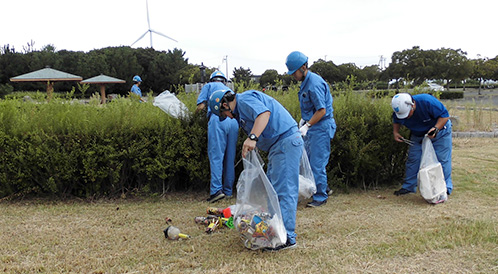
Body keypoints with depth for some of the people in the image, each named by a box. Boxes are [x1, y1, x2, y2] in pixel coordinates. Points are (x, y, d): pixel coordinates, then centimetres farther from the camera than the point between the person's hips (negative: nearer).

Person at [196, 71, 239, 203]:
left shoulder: (209, 86, 22)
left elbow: (200, 106, 10)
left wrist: (196, 113, 29)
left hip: (218, 118, -5)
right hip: (234, 121, 5)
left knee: (216, 156, -8)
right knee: (230, 158, 7)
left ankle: (216, 190, -18)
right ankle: (228, 191, 10)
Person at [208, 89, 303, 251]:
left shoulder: (245, 99, -9)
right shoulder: (241, 110, 23)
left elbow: (265, 113, -29)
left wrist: (252, 138, -38)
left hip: (286, 141, -11)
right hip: (277, 146, 11)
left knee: (284, 190, -12)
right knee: (272, 189, 15)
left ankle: (287, 237, -8)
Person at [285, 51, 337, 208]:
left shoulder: (314, 83, -21)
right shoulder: (306, 81, 10)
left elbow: (322, 110, -22)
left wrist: (307, 125, -21)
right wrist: (304, 119, 14)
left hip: (321, 127, -10)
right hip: (312, 126, 10)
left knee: (317, 162, -4)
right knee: (308, 160, 16)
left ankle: (321, 196, 9)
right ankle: (324, 188, 31)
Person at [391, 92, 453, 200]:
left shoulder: (427, 101, -36)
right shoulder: (399, 111, -21)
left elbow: (445, 115, -25)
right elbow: (396, 121, 3)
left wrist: (435, 129, -38)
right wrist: (395, 132, -16)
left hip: (439, 131, -4)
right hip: (418, 135, 4)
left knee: (442, 159, -7)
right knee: (413, 159, 1)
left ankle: (445, 188, 5)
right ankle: (408, 186, 12)